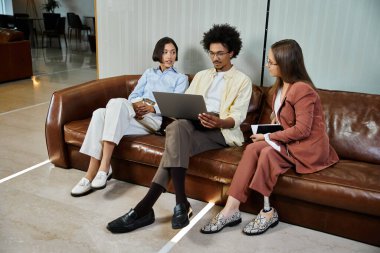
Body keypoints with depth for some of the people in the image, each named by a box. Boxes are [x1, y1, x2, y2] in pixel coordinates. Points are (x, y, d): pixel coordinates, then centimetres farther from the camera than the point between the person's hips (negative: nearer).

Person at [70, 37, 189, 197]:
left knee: (116, 102, -33)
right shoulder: (149, 73, 29)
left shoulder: (181, 78, 16)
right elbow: (133, 95, 16)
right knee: (100, 113, -28)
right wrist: (136, 104, -9)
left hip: (154, 118, -4)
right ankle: (91, 175, -30)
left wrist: (152, 108, -16)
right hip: (133, 114, 5)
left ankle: (104, 167, -38)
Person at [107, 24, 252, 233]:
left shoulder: (243, 81, 10)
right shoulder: (201, 75, 26)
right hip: (194, 126, 5)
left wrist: (218, 122, -26)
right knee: (177, 128, -34)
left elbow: (237, 117, -4)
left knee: (177, 130, -33)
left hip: (222, 131, -4)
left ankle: (146, 207, -37)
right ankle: (181, 203, -36)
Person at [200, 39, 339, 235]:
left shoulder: (302, 90, -19)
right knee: (253, 148, -18)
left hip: (309, 147, -8)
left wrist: (268, 137, -17)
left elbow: (302, 130, -22)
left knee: (267, 152, -31)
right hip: (288, 142, 8)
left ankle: (268, 212, -16)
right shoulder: (280, 86, 10)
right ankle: (231, 209, -24)